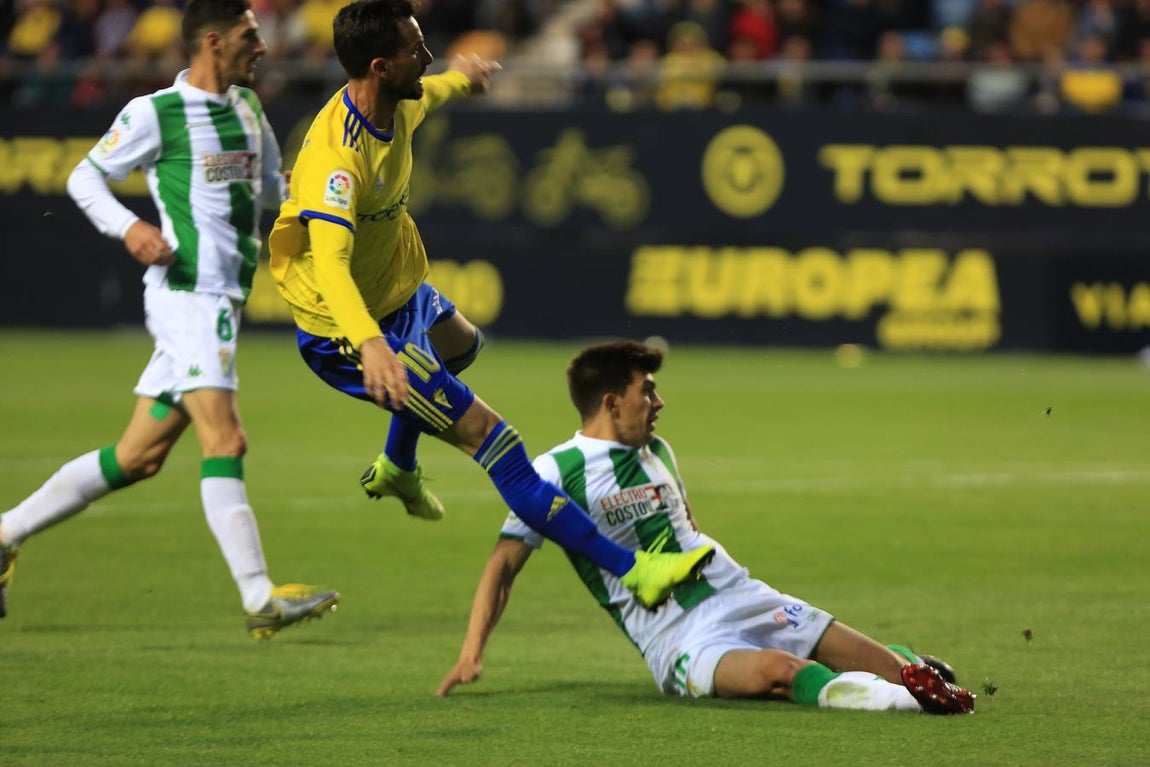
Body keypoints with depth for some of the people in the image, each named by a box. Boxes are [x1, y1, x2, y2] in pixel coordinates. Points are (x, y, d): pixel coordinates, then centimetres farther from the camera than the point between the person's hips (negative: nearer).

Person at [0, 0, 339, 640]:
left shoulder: (247, 106, 16)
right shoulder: (154, 114, -6)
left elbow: (273, 185, 28)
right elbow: (84, 179, 1)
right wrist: (129, 227, -16)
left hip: (224, 300, 8)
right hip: (188, 293, -8)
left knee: (138, 456, 10)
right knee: (225, 439, -15)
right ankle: (260, 599, -19)